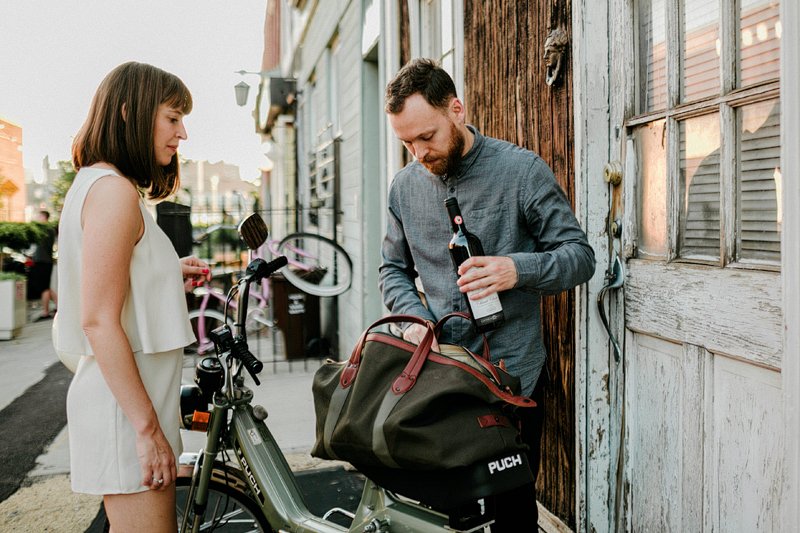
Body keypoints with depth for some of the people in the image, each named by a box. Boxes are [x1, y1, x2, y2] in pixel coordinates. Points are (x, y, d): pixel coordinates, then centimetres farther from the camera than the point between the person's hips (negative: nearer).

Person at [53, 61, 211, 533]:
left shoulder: (96, 184, 16)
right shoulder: (113, 189, -15)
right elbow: (98, 320, -21)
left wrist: (169, 279, 10)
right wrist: (148, 429, -20)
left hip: (128, 393, 10)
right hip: (127, 404, -10)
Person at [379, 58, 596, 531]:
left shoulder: (522, 169, -7)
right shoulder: (405, 186, 6)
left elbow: (581, 255, -6)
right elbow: (394, 269, 16)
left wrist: (518, 269, -25)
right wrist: (413, 316, -4)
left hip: (512, 377, -3)